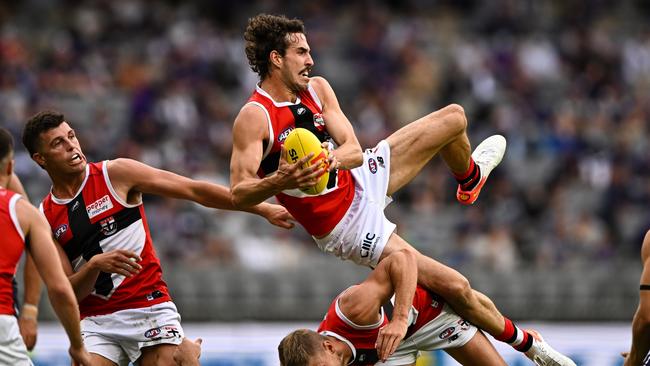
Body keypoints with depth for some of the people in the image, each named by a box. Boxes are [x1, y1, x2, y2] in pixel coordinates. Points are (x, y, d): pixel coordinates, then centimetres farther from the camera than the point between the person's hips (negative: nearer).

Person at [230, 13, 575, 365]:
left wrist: (330, 159, -37)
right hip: (347, 226, -7)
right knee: (455, 287, -12)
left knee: (453, 117, 8)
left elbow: (354, 151, -12)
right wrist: (279, 181, -51)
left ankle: (469, 180, 45)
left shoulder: (317, 88, -3)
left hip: (364, 176, 7)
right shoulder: (253, 118, -24)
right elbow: (238, 194, -30)